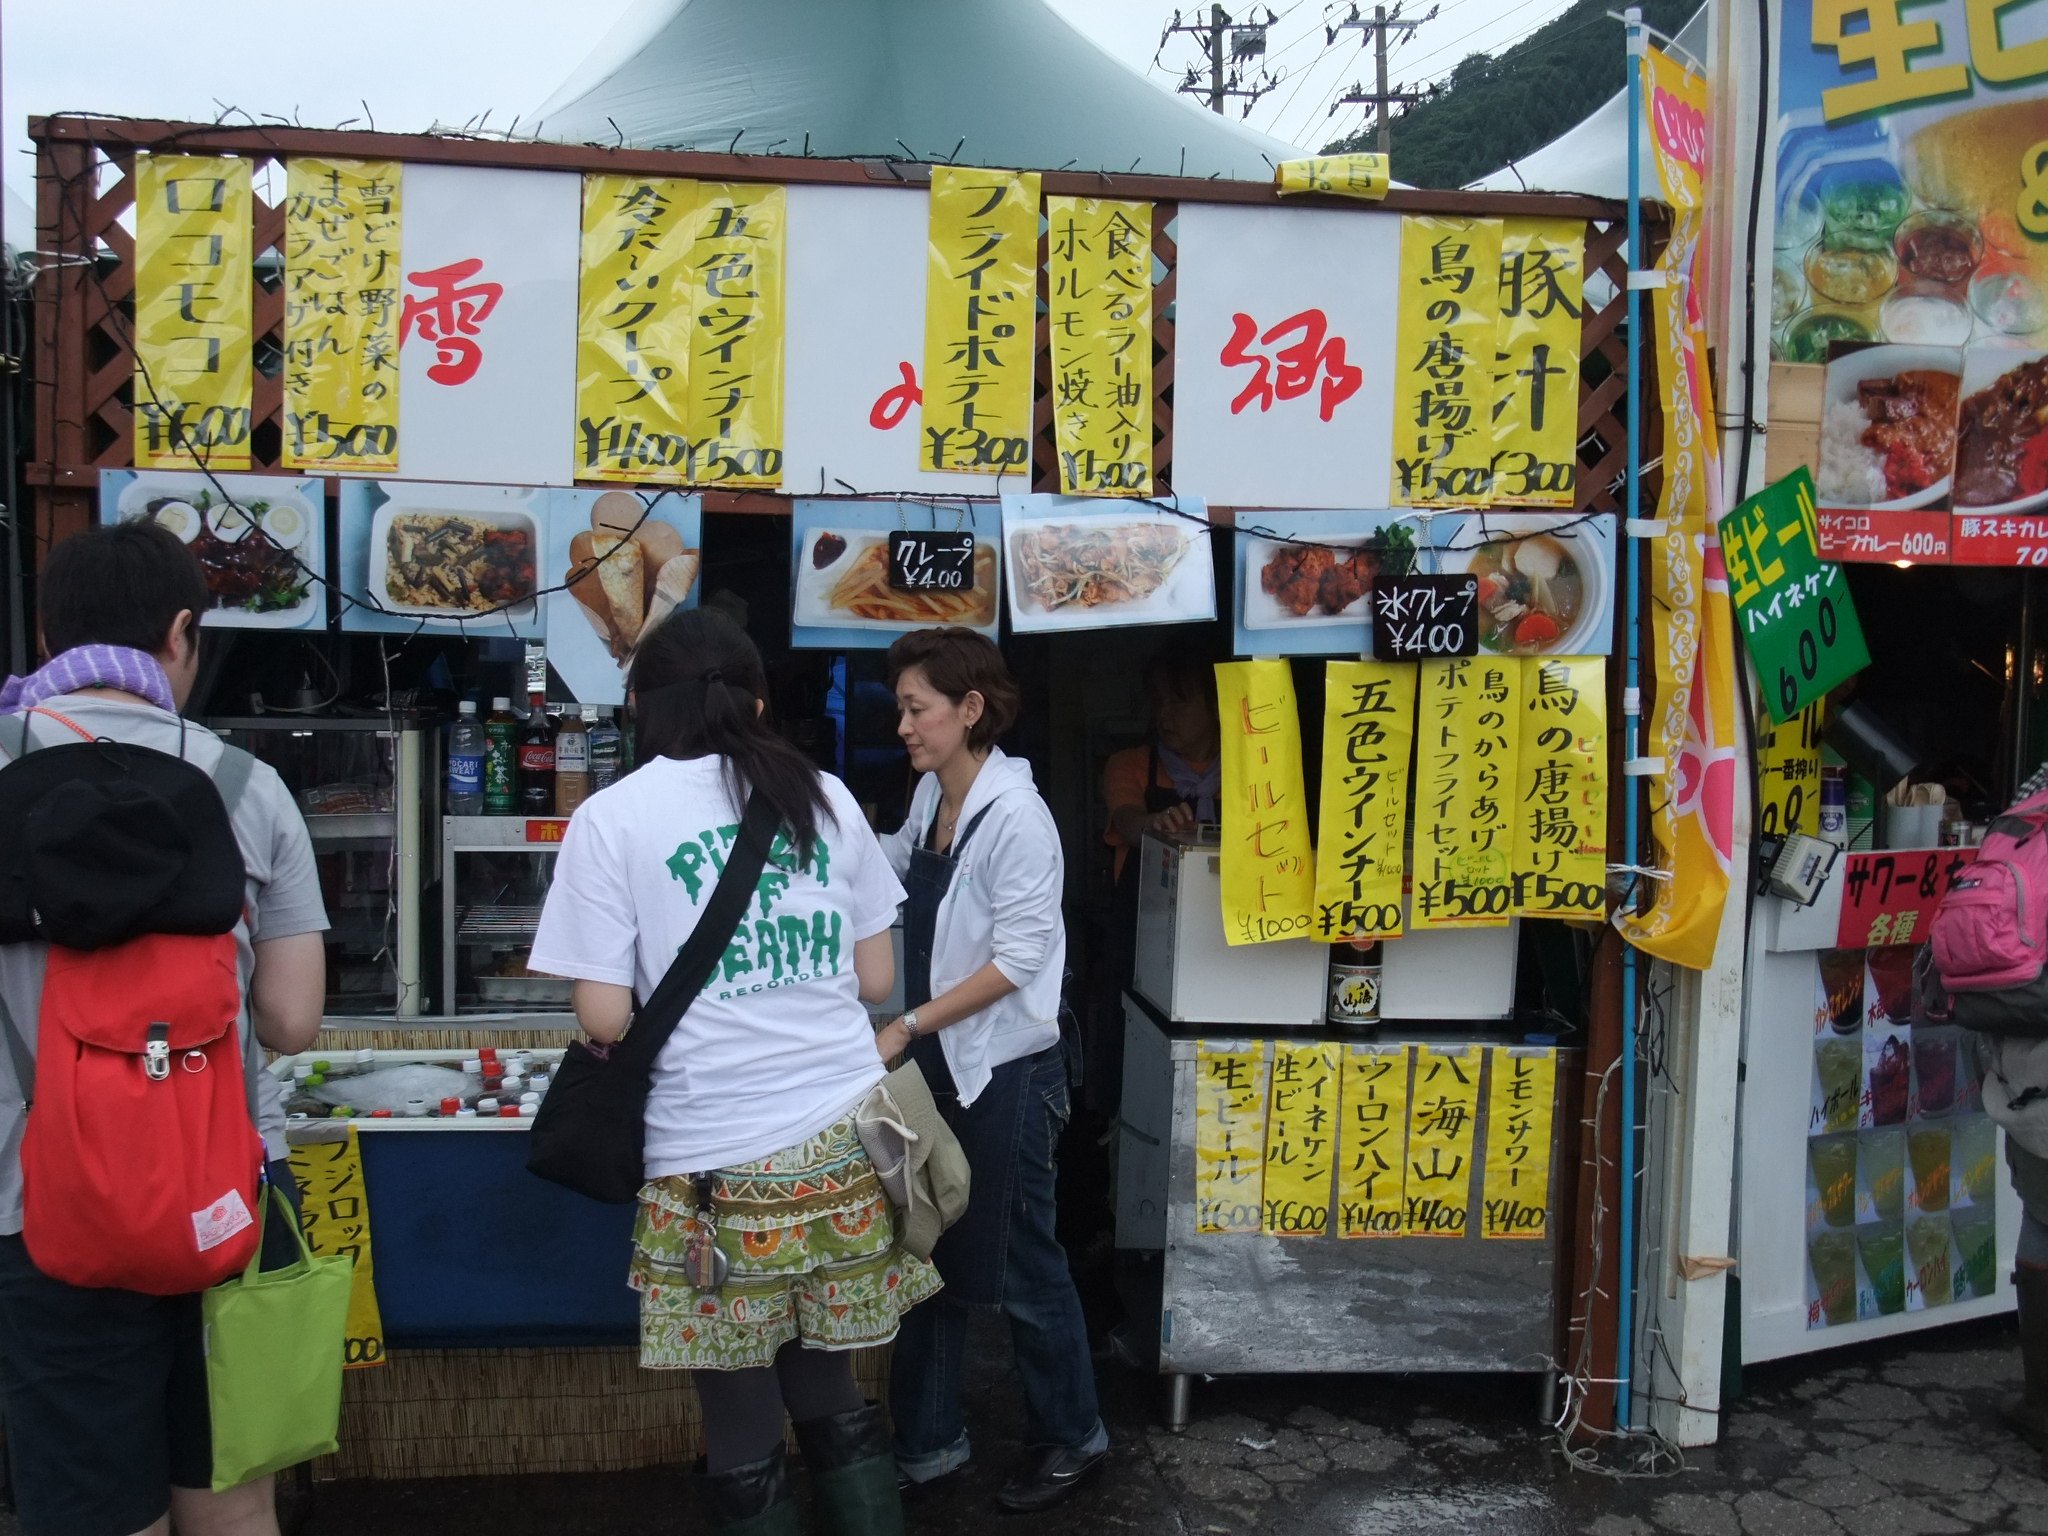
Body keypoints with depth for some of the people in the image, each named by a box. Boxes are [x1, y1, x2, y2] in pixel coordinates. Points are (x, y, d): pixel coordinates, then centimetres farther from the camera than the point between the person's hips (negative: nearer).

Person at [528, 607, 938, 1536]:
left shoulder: (612, 818, -3)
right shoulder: (823, 796, 7)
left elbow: (604, 1019, -7)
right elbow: (877, 978, 10)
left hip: (720, 1155, -4)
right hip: (844, 1141, 4)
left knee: (744, 1440, 11)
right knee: (831, 1400, 19)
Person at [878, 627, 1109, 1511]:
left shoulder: (1014, 815, -20)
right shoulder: (931, 795, 4)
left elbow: (1018, 957, -22)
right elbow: (889, 870, 21)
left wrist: (906, 1027, -20)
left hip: (1003, 1071, -7)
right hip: (938, 1065, 8)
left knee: (1019, 1266, 8)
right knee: (927, 1254, 16)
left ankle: (1071, 1438, 30)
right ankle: (928, 1440, 33)